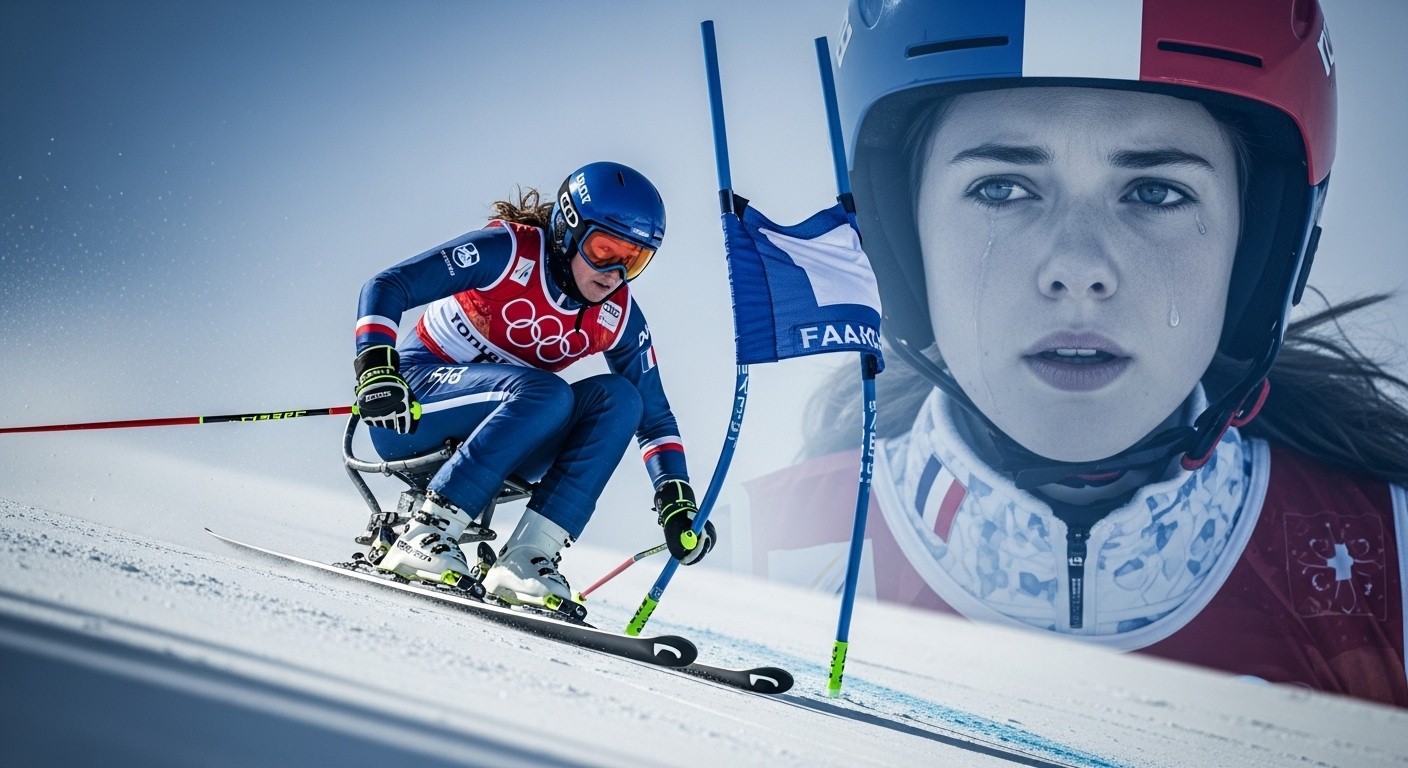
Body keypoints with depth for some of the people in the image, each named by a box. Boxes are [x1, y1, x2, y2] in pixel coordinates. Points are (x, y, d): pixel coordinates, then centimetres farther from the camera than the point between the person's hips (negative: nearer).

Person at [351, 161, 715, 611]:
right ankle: (426, 533, -29)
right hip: (413, 408, -5)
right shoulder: (508, 252, -16)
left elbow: (654, 417, 6)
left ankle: (528, 558, -27)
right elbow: (386, 287, -18)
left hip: (489, 436, 6)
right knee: (545, 393, -32)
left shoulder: (618, 317, -1)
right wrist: (376, 368, -34)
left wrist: (677, 504, -7)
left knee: (618, 397, -18)